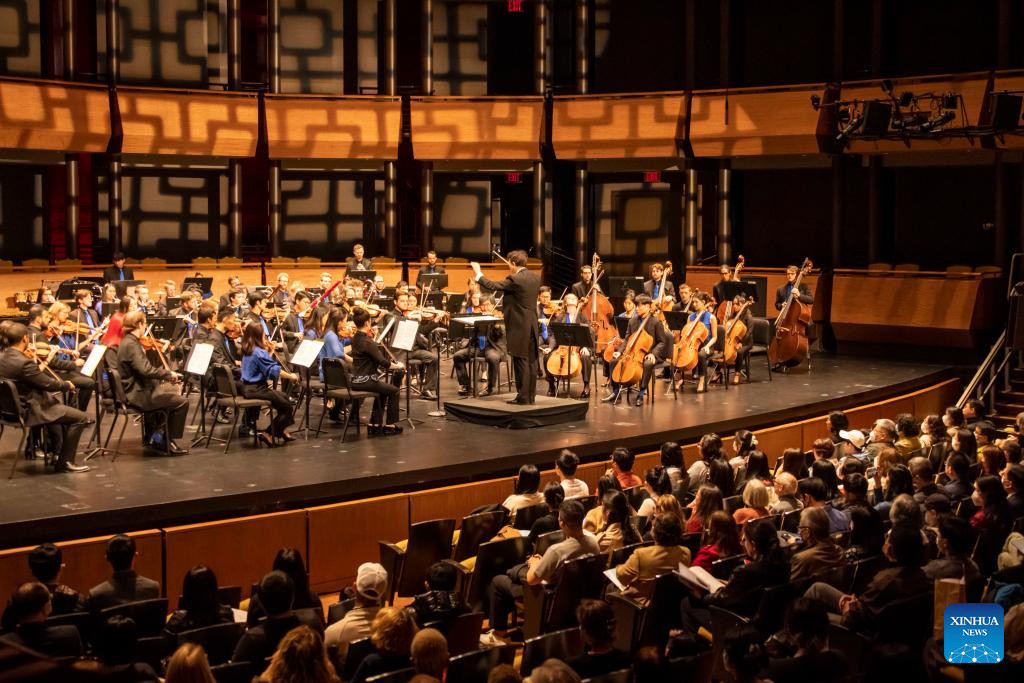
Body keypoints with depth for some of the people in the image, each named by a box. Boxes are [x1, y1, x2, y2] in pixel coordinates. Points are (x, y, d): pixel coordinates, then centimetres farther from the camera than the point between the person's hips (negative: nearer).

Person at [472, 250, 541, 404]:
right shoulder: (535, 277, 8)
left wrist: (478, 274, 0)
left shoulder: (514, 279, -16)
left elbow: (493, 286, -13)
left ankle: (523, 396, 0)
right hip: (532, 325, 7)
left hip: (519, 326, -7)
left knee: (521, 361, -2)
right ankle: (531, 395, 15)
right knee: (531, 361, 10)